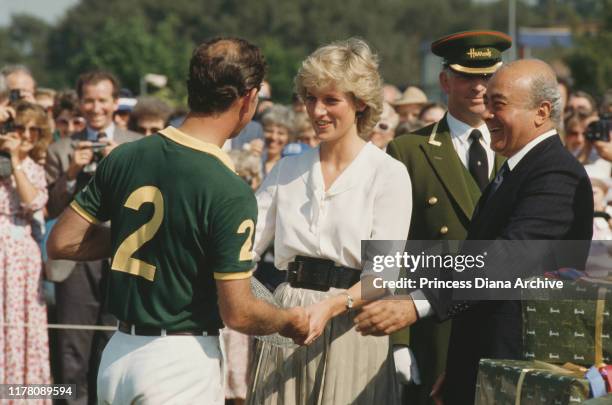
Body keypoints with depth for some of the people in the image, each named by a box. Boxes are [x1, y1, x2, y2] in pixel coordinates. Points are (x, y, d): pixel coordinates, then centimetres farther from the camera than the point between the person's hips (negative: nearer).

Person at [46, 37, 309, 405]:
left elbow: (61, 244, 7)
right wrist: (289, 322, 4)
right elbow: (238, 313, -16)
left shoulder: (123, 158, 0)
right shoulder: (231, 193, -17)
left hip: (117, 353, 6)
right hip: (183, 360, -6)